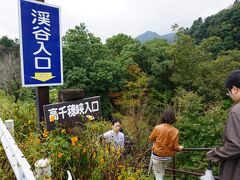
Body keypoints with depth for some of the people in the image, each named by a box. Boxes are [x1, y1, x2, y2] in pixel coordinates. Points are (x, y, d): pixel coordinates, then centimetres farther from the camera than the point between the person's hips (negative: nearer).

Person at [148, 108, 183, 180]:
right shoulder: (175, 131, -14)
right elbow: (175, 147, -8)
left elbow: (150, 139, -4)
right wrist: (180, 148, 14)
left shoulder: (157, 128, -20)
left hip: (157, 156, -2)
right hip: (168, 157, 3)